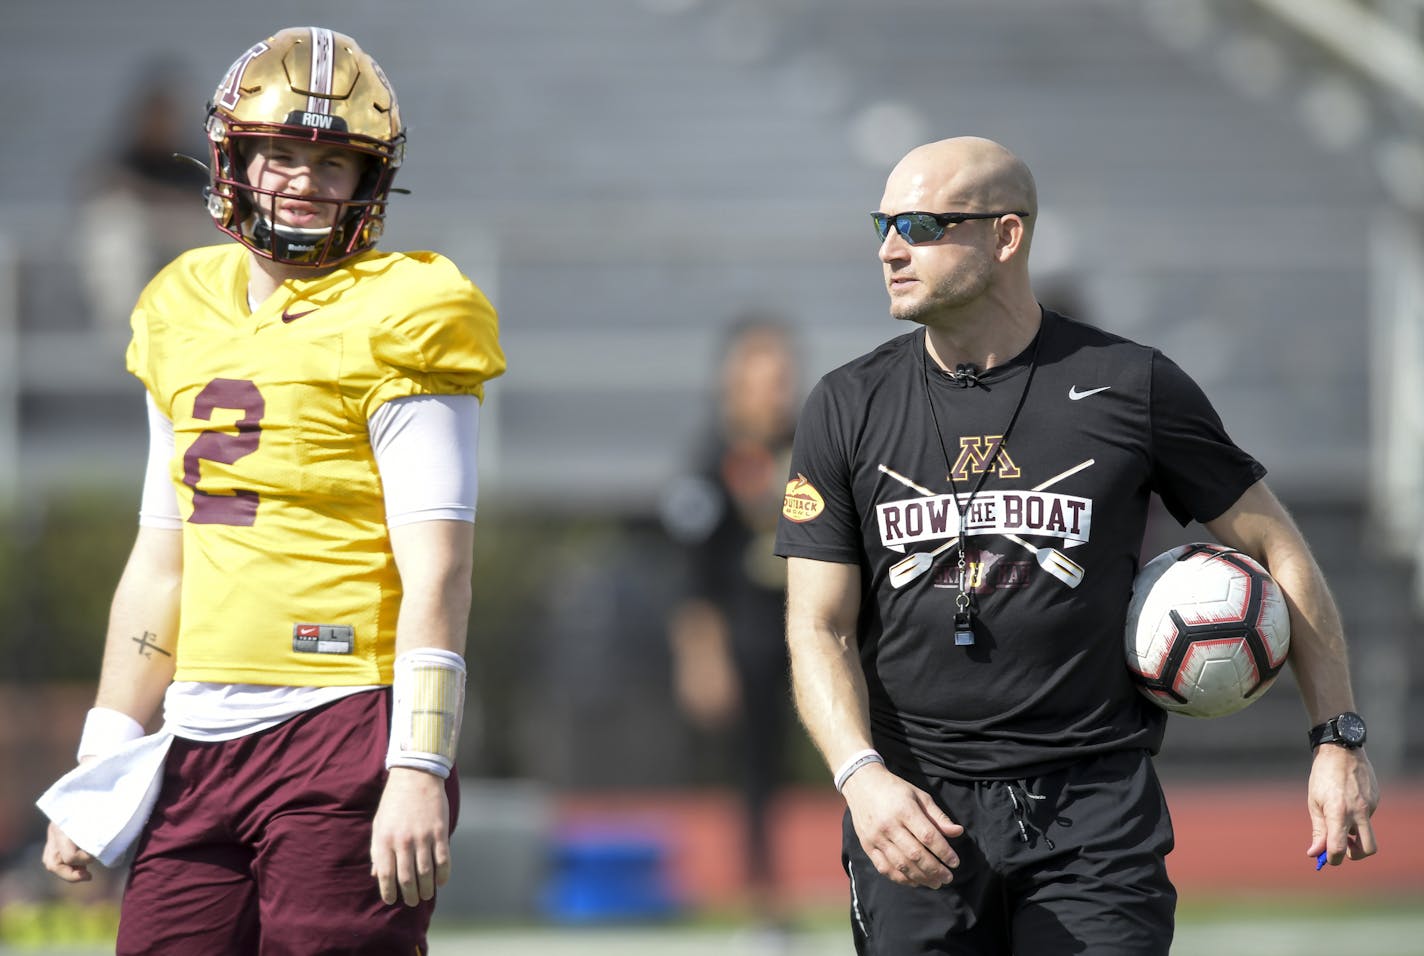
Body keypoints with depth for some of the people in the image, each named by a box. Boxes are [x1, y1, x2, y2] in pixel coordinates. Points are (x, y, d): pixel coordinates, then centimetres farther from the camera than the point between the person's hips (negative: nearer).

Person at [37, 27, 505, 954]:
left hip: (343, 733, -6)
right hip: (199, 747, 7)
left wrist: (419, 771, -20)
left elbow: (436, 574, -11)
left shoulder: (393, 327, -4)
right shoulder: (183, 321, 16)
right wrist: (102, 761, 19)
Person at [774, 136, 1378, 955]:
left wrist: (1340, 740, 4)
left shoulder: (1131, 387, 1)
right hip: (916, 808, 2)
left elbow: (1275, 548, 9)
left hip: (1093, 804, -2)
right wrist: (862, 777, -15)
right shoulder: (849, 409, 7)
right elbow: (819, 628, 4)